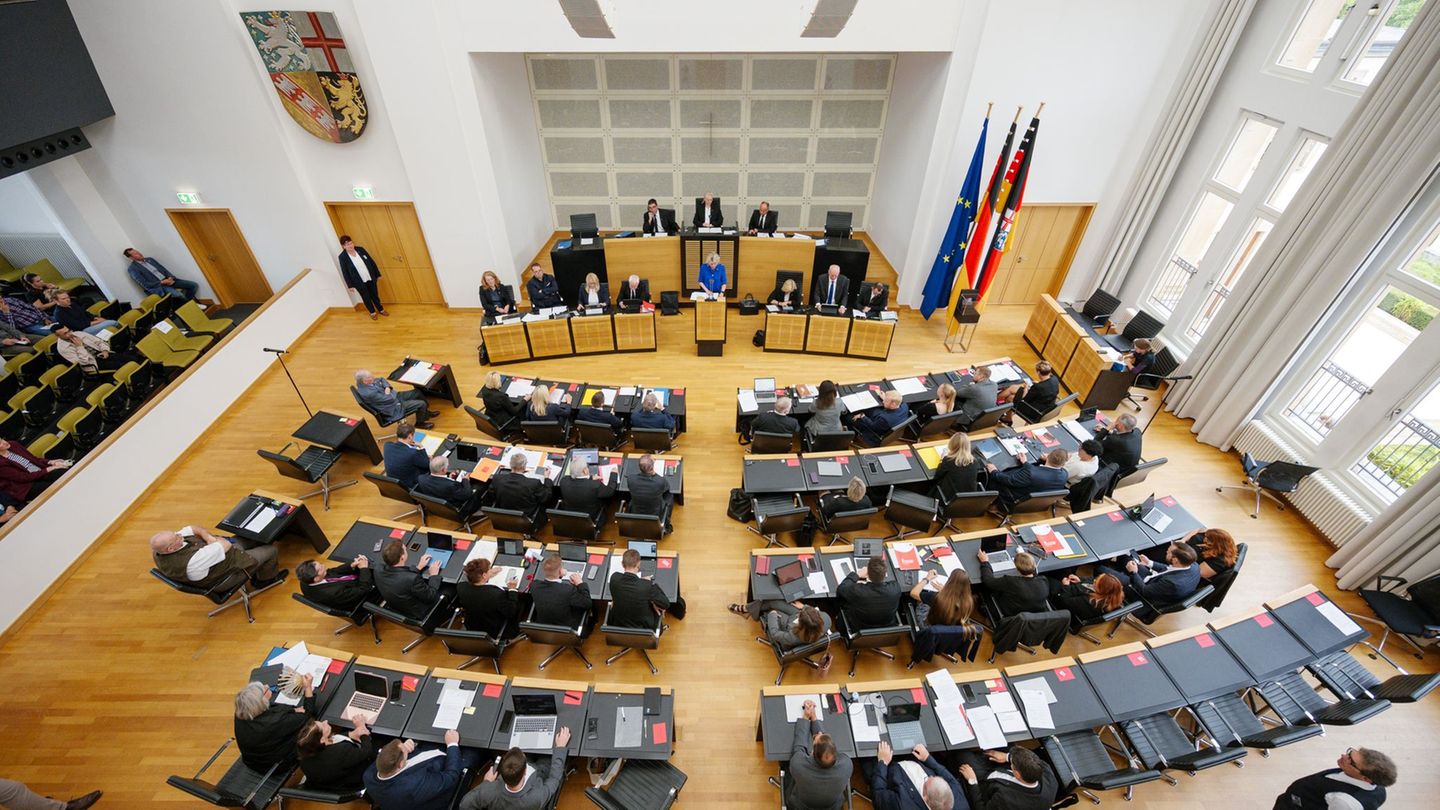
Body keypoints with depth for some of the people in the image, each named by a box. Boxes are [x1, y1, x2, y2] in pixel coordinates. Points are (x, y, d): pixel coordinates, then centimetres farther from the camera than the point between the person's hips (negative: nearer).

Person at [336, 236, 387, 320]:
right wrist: (350, 285, -6)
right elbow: (345, 272, -8)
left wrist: (377, 274, 4)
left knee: (375, 295, 18)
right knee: (366, 298, 15)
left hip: (370, 278, 2)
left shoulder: (360, 249, -6)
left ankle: (381, 310, 39)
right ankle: (372, 312, 35)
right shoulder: (342, 257, -14)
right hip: (359, 282, -2)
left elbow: (371, 262, 2)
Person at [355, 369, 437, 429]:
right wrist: (392, 392, -10)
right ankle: (420, 423, 18)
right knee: (421, 404, -10)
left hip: (394, 397, 9)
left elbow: (381, 380, 7)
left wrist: (387, 387, -11)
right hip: (393, 409, -9)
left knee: (418, 392, 14)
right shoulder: (368, 393, -35)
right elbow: (390, 399, -29)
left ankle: (426, 412, 36)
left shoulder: (366, 382, -10)